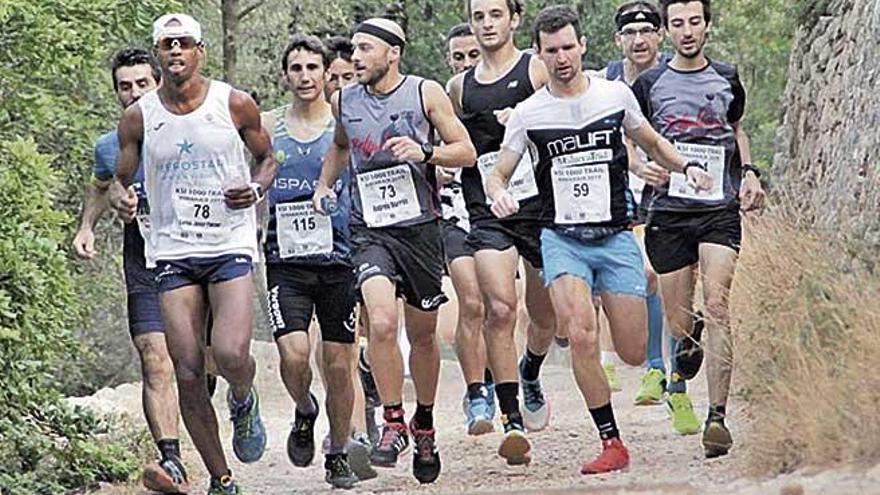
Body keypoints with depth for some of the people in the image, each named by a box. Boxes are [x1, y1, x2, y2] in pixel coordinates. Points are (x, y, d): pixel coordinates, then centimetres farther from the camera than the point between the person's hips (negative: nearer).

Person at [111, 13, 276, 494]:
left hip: (230, 244, -2)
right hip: (173, 251, 2)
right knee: (188, 373, -4)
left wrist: (255, 188, -8)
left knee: (231, 355, -21)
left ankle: (243, 402, 17)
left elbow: (266, 157, 13)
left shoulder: (235, 105, -1)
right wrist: (122, 198, -10)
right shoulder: (138, 117, 2)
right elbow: (121, 178, 13)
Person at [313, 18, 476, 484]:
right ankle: (393, 423, -9)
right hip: (370, 230, 0)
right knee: (381, 323, -22)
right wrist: (323, 185, 12)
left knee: (423, 334, 11)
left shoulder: (425, 93, -3)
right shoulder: (344, 101, 6)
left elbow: (466, 152, 0)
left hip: (420, 226, 0)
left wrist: (424, 153, -17)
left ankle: (424, 425, 32)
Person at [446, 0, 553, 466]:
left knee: (544, 315, 11)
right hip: (487, 213, 1)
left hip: (541, 204, -1)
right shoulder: (460, 87, 13)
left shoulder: (538, 69, 1)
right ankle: (513, 421, -17)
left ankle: (530, 376, 45)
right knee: (500, 308, -17)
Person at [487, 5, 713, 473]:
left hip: (615, 236, 1)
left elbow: (652, 142, 19)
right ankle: (611, 443, -11)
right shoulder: (528, 114, 0)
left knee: (633, 353, -2)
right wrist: (499, 194, -17)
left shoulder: (616, 95, 3)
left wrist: (687, 166, 1)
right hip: (562, 238, -1)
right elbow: (498, 174, 7)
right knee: (582, 337, -23)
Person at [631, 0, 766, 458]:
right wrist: (642, 168, -8)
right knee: (679, 325, 2)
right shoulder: (649, 85, 5)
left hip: (720, 210, 0)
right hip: (668, 211, 0)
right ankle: (680, 377, 40)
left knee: (718, 306, -18)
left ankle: (717, 417, -24)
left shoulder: (727, 80, 11)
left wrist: (748, 173, 12)